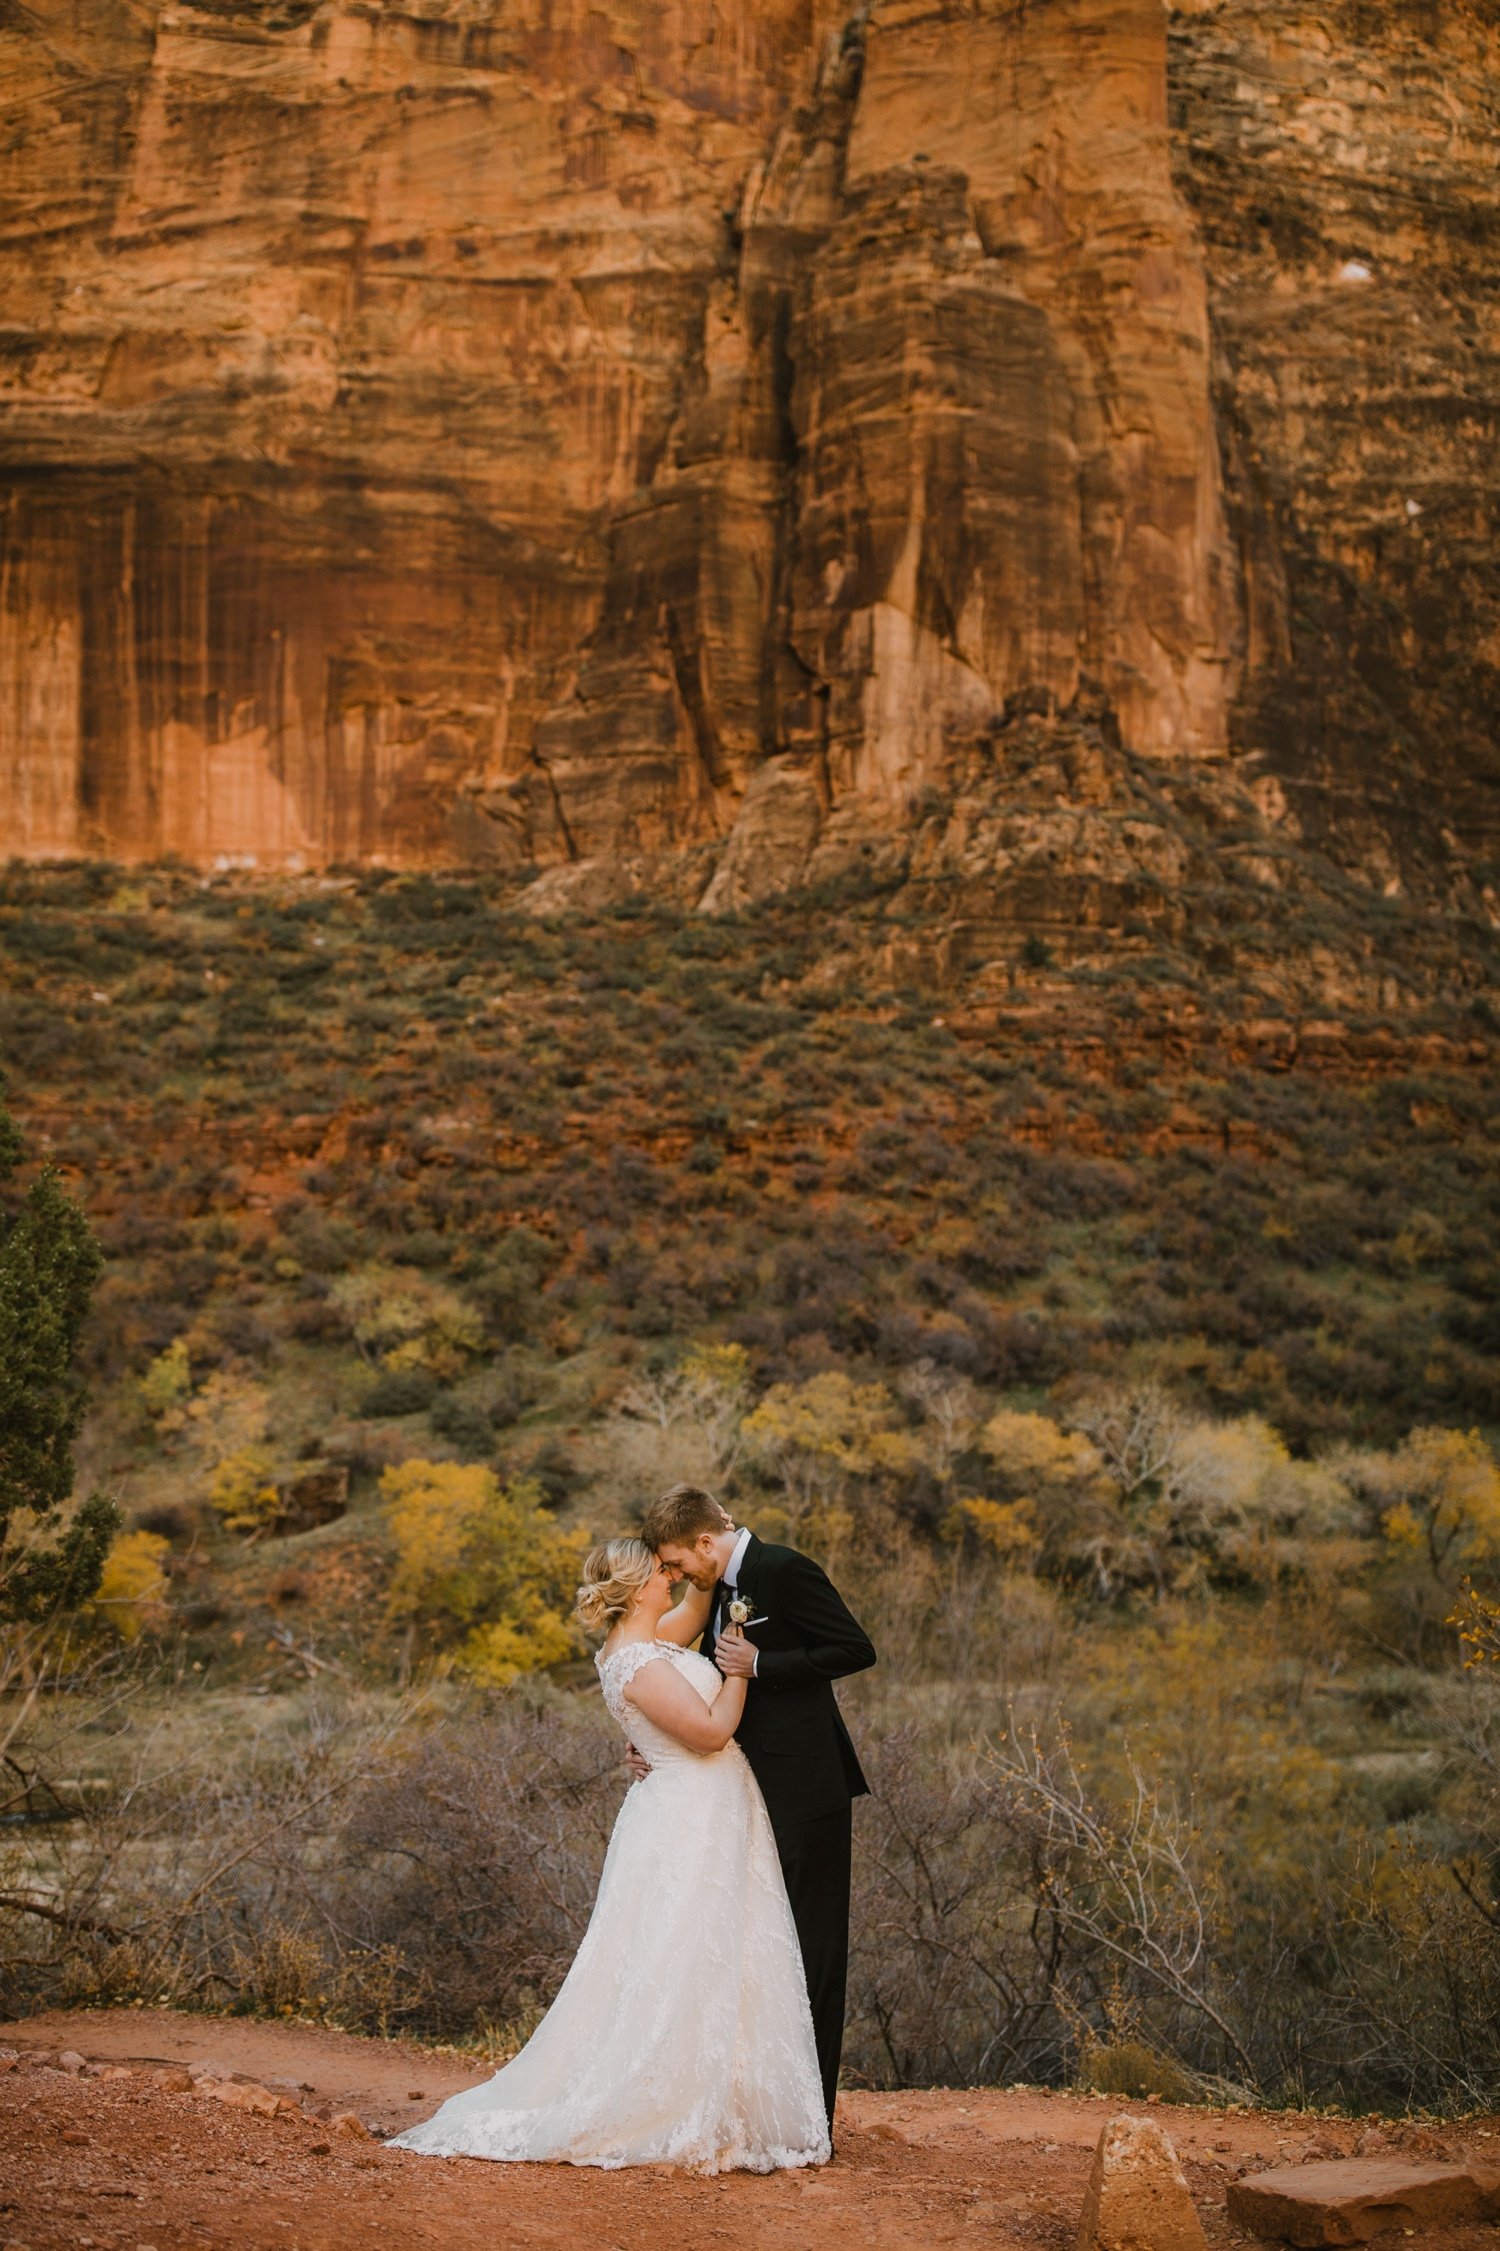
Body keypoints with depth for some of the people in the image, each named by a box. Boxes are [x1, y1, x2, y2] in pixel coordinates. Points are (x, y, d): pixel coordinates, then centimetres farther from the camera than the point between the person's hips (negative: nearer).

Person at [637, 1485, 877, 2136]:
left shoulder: (784, 1570, -12)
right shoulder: (721, 1591, 14)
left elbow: (857, 1650, -16)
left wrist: (761, 1664, -18)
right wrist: (654, 1748, 5)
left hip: (804, 1796, -9)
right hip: (759, 1796, 9)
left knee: (808, 1957, -3)